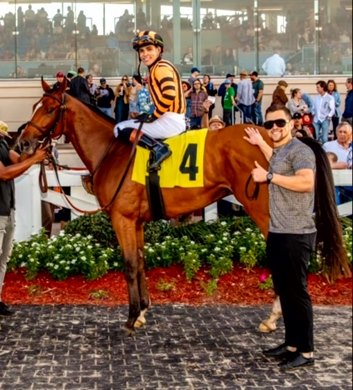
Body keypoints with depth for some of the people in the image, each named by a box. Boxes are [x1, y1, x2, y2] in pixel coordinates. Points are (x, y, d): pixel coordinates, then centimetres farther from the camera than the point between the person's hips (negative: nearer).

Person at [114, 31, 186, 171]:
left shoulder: (161, 67, -11)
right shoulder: (156, 69, 19)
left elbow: (169, 95, -24)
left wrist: (153, 117, -16)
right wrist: (153, 116, 13)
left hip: (170, 121, -10)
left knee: (121, 129, -10)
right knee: (126, 126, 25)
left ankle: (158, 148, -23)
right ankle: (159, 148, 9)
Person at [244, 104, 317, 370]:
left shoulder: (300, 150, -13)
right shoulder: (279, 151, 15)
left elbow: (306, 182, -29)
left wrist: (268, 176, -24)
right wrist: (261, 144, 33)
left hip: (296, 235, -10)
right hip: (277, 233, 10)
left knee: (297, 292, -3)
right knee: (283, 291, 15)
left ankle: (306, 351, 5)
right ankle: (292, 344, 25)